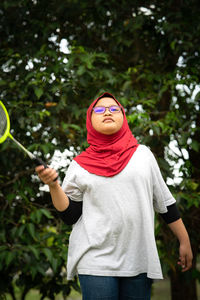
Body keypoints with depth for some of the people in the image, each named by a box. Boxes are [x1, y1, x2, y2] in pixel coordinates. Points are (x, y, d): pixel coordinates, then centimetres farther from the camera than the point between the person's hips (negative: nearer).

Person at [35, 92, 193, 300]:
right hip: (96, 262, -2)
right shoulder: (79, 164, 5)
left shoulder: (142, 154, 10)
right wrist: (53, 185, -11)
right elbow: (70, 216, 3)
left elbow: (164, 202, 13)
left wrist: (184, 241, 12)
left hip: (139, 260, 2)